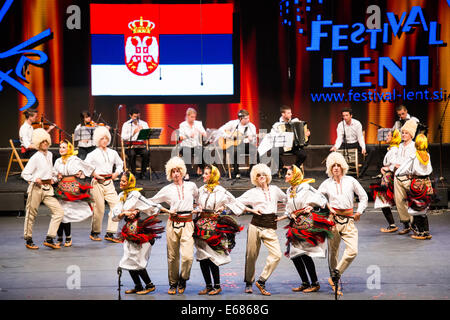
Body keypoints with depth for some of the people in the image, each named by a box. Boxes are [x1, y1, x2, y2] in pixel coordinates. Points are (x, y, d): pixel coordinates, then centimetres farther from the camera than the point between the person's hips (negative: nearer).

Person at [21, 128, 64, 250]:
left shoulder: (49, 155, 11)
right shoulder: (35, 157, -8)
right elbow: (25, 174, -7)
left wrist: (53, 178, 10)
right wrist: (35, 179, -20)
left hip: (48, 189, 6)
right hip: (36, 188, -6)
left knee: (59, 211, -5)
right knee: (31, 214, 3)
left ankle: (49, 239, -1)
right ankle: (28, 240, 18)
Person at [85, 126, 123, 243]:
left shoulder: (113, 153, 12)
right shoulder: (93, 154, -1)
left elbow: (120, 164, 27)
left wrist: (117, 173, 11)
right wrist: (94, 174, -13)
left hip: (109, 182, 4)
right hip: (97, 183, -4)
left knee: (116, 205, -6)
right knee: (99, 208, -3)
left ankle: (110, 233, -1)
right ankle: (94, 232, 16)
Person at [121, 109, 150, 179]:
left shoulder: (144, 124, 12)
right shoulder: (126, 124, 6)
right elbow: (123, 137, -5)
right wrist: (133, 133, -15)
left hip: (141, 145, 2)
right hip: (130, 146, -2)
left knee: (146, 153, -30)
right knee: (132, 154, -35)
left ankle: (143, 173, -16)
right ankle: (133, 173, -18)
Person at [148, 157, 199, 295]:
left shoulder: (191, 186, 10)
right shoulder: (167, 190, 7)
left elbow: (198, 198, 31)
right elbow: (151, 201, 13)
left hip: (187, 224, 0)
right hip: (172, 224, 0)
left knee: (187, 256, -13)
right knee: (172, 256, 5)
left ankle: (183, 279, 12)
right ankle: (173, 283, 22)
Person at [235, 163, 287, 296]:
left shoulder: (275, 189, 15)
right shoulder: (252, 192, 7)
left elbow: (287, 199, 31)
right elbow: (236, 202, 8)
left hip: (270, 227, 2)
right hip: (255, 225, -2)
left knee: (277, 254, -15)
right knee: (251, 255, 2)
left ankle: (261, 281, -7)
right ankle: (249, 283, 18)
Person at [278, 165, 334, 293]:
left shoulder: (305, 187, -5)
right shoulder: (289, 191, 17)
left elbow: (321, 199, -2)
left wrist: (312, 207, -12)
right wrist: (286, 216, 3)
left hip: (308, 223, -8)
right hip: (296, 224, 8)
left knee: (304, 252, -14)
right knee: (294, 254, 0)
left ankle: (315, 283, -4)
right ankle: (305, 283, 11)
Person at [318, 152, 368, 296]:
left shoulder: (351, 181, 8)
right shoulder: (326, 184, 8)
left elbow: (363, 197, 16)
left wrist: (359, 212, 7)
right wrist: (327, 206, 3)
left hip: (349, 220, 0)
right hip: (333, 219, 0)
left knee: (353, 251, -14)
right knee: (333, 251, 4)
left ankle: (335, 275, 1)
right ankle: (335, 283, 18)